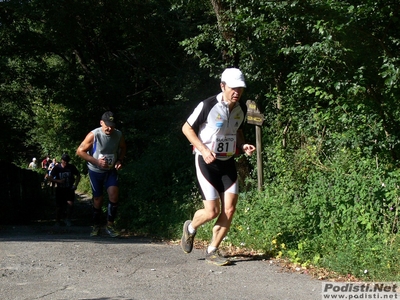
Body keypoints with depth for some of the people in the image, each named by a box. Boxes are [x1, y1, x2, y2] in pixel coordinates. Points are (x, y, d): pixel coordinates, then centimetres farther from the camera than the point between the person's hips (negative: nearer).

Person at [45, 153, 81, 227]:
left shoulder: (71, 167, -3)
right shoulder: (56, 168, -5)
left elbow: (78, 175, 10)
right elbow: (50, 178, -3)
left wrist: (75, 185, -2)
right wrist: (58, 181, -17)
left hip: (69, 189, 0)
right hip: (60, 189, 0)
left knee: (70, 203, -20)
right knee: (59, 206, 5)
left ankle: (67, 219, 0)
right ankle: (57, 221, 22)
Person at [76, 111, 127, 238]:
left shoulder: (118, 135, -11)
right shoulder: (94, 135, -21)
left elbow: (123, 148, 11)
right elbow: (80, 151, -16)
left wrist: (120, 160, -9)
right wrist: (96, 161, -24)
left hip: (111, 170, 2)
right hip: (95, 171, -2)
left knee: (114, 195, -17)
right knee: (97, 199, 6)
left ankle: (110, 224, -3)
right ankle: (96, 226, 24)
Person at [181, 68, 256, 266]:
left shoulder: (241, 109, 1)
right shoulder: (208, 106, -17)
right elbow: (187, 128, -7)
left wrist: (243, 145, -1)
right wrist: (203, 149, -18)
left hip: (228, 162, 6)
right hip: (207, 162, -5)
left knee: (229, 210, -2)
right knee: (212, 212, -8)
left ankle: (212, 251, 16)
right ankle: (191, 228, 27)